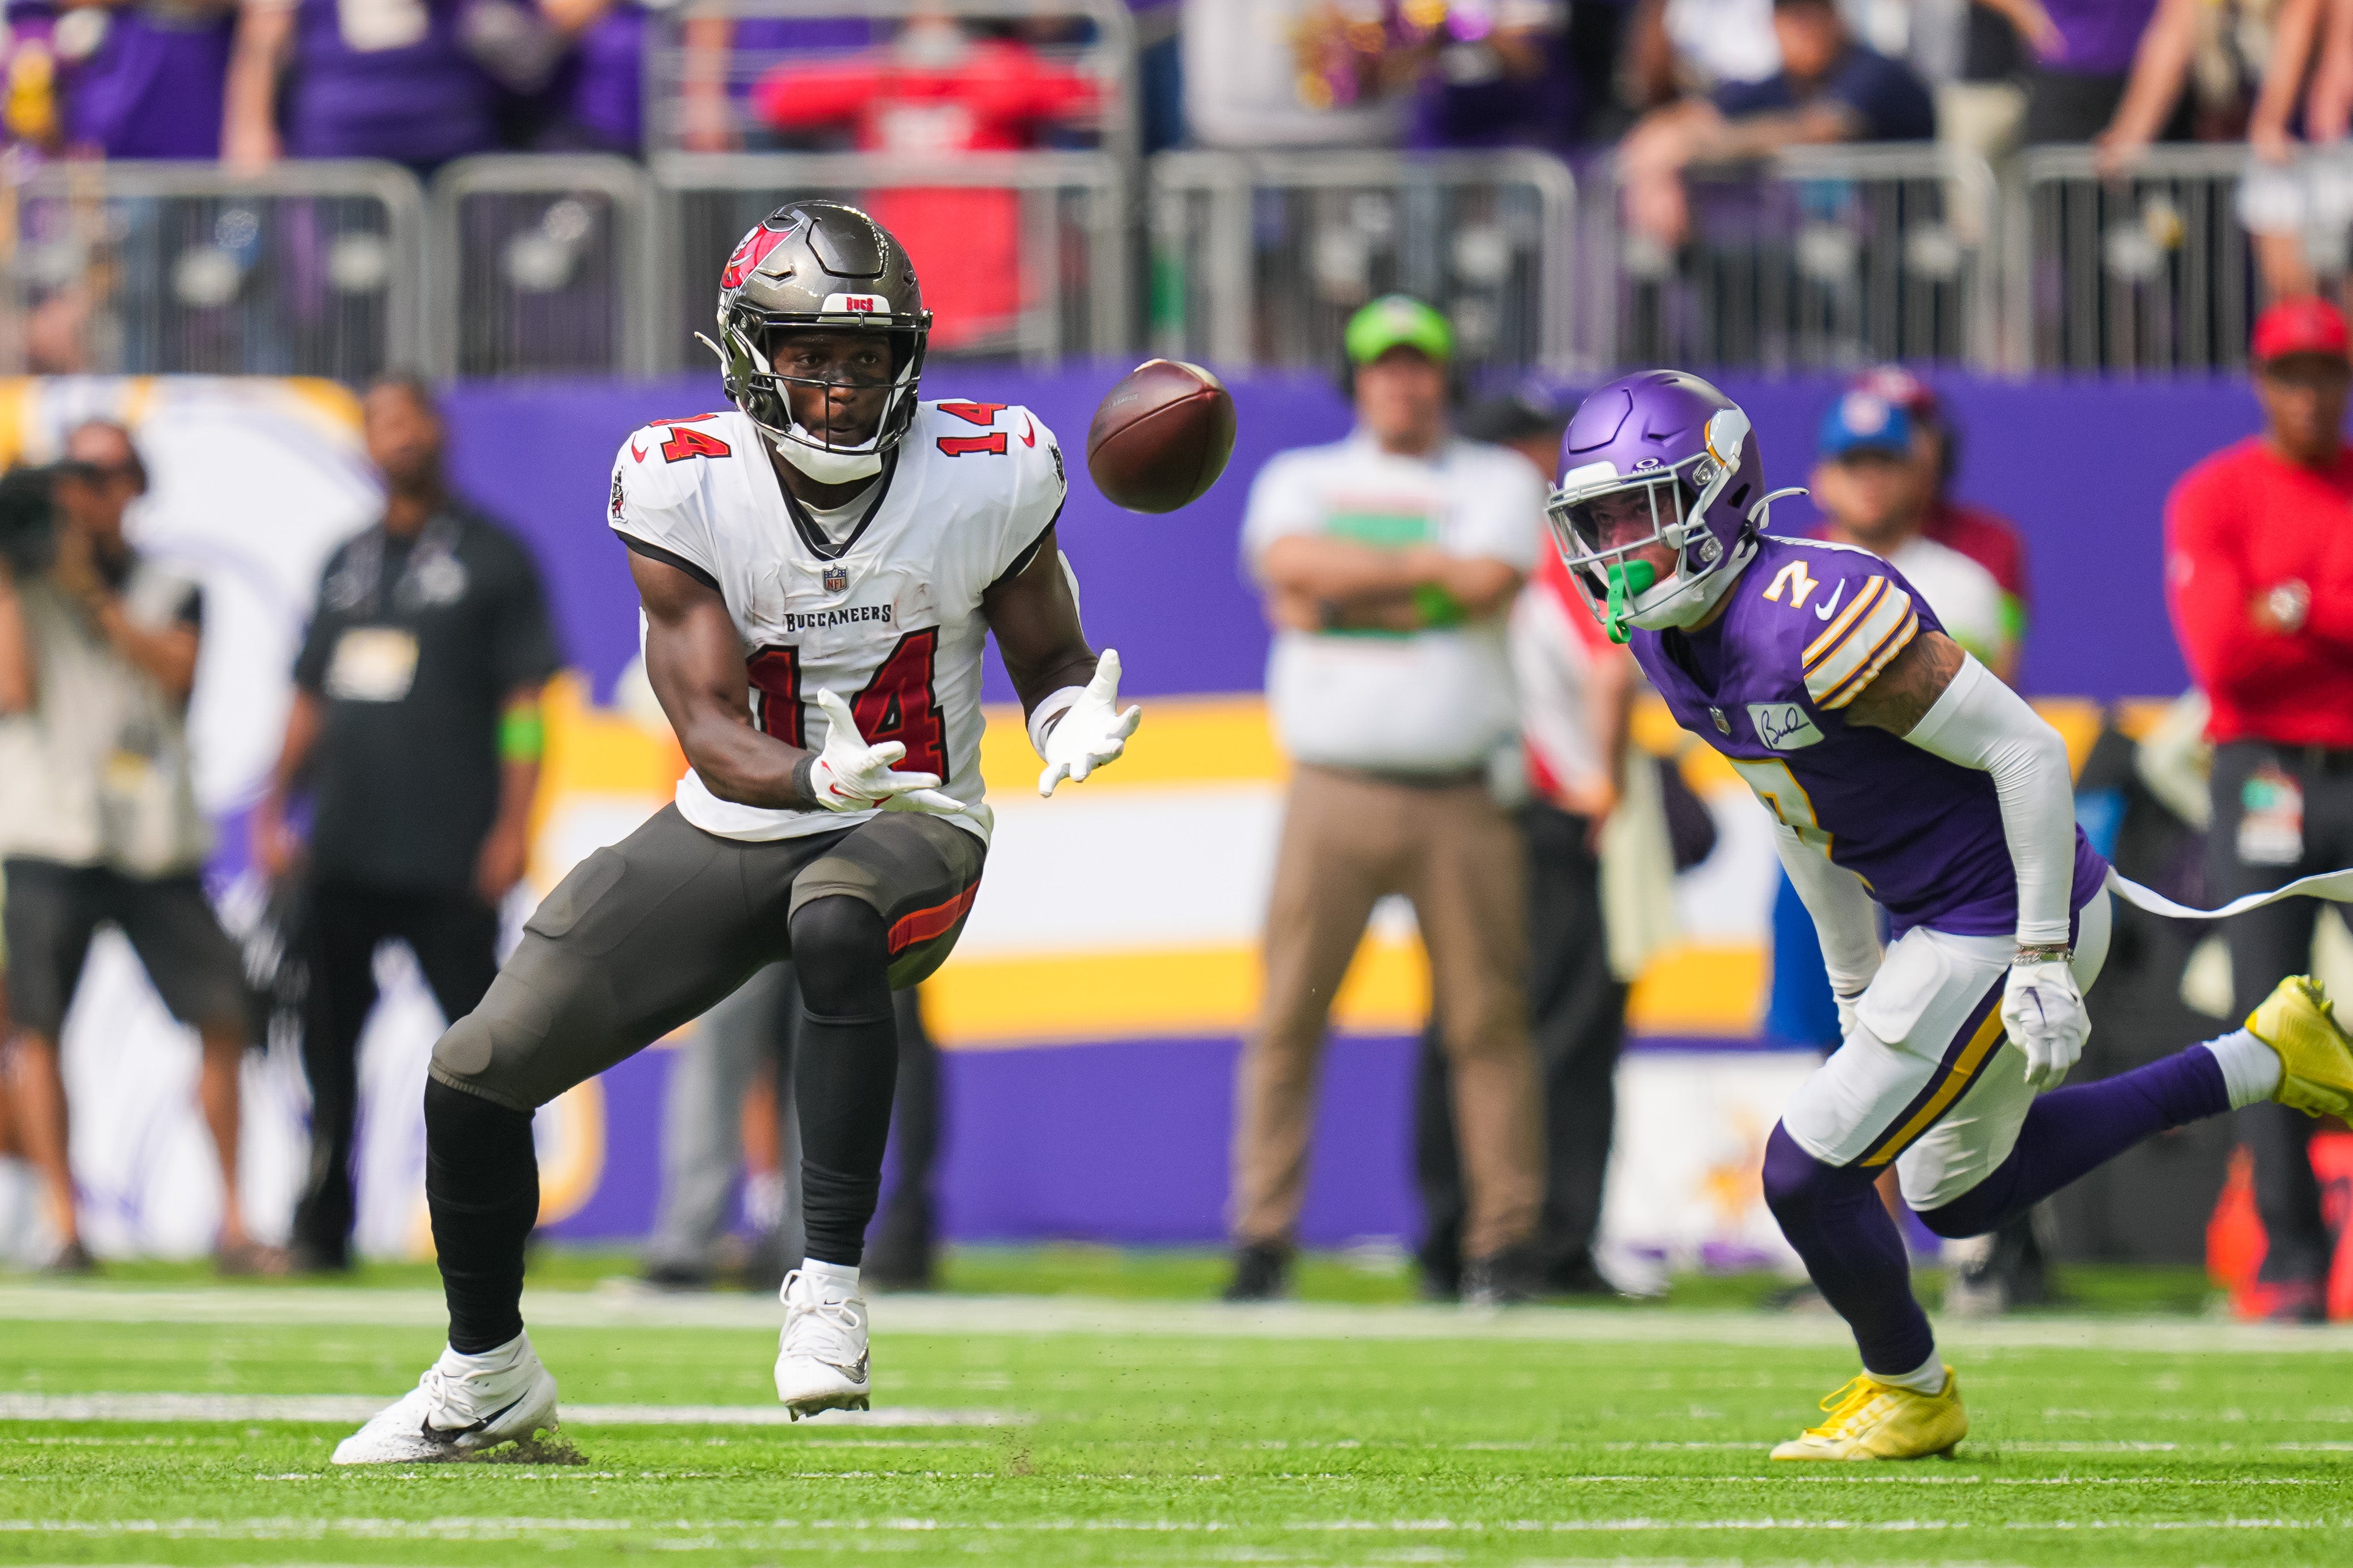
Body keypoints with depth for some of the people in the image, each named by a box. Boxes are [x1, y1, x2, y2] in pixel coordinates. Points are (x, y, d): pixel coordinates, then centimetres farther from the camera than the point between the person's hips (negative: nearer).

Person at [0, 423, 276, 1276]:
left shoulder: (171, 587, 12)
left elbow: (174, 670, -7)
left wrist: (93, 593, -12)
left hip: (157, 842, 2)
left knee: (223, 1016, -4)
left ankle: (232, 1220, 3)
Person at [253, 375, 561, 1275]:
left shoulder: (491, 558, 2)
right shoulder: (347, 565, 18)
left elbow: (524, 702, -3)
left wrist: (513, 828, -12)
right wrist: (276, 812, 12)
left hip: (449, 859, -6)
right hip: (343, 854, 6)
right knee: (326, 1037, 4)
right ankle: (321, 1226, 10)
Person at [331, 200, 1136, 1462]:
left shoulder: (987, 478, -12)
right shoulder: (684, 486, -14)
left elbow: (1049, 659, 3)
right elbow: (712, 733, -20)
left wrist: (1075, 720, -22)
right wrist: (823, 775, -42)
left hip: (911, 835, -2)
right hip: (728, 833, 2)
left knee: (835, 926, -41)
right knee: (476, 1077, -2)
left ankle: (829, 1286, -32)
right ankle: (488, 1377, 24)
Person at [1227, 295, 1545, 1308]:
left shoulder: (1498, 482, 13)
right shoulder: (1303, 479, 15)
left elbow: (1489, 581, -8)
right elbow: (1290, 562, -7)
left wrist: (1344, 588, -4)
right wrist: (1424, 563, -7)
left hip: (1462, 798, 0)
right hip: (1334, 794, 0)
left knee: (1488, 1022, -3)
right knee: (1288, 1016, -5)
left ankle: (1504, 1242, 2)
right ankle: (1263, 1242, -1)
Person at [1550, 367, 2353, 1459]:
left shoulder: (1810, 620, -29)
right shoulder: (1671, 639, 0)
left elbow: (2028, 752, -25)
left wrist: (2043, 960, -23)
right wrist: (1856, 985, 20)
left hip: (2005, 928, -10)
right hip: (1938, 922, 10)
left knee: (1808, 1171, -7)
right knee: (1956, 1197, 24)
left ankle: (1910, 1395, 21)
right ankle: (2261, 1062, 30)